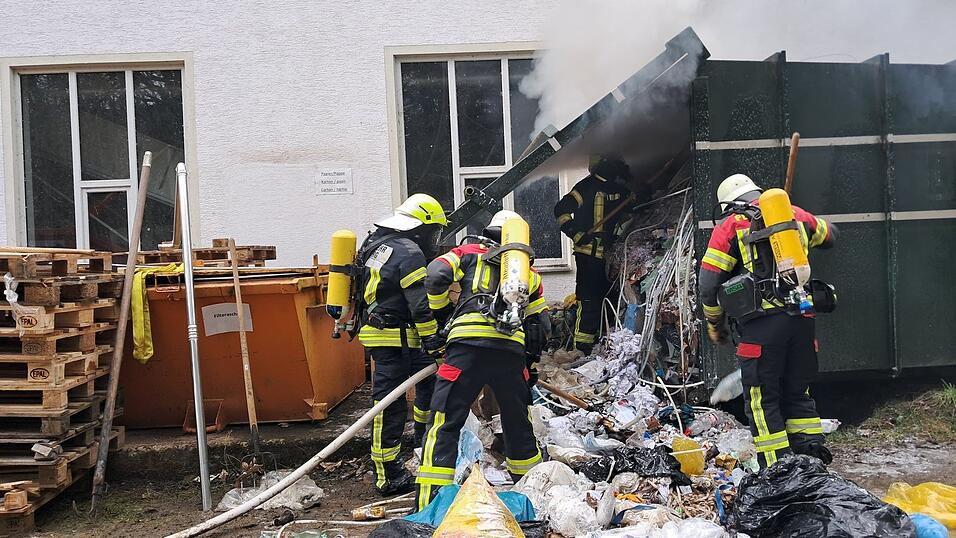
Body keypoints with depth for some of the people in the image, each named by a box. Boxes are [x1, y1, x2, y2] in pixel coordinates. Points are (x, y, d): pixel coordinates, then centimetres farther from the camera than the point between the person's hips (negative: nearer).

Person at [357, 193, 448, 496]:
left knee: (429, 375, 21)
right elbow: (422, 306, -19)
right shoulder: (409, 252, -15)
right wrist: (435, 344, -15)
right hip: (392, 338, -10)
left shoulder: (376, 243, 15)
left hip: (375, 331, 10)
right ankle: (388, 476, 0)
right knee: (390, 406, -6)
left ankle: (424, 437, 35)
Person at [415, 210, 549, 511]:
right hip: (512, 350, 4)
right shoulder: (529, 272, 29)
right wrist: (531, 363, 38)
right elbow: (540, 325, 29)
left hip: (469, 342, -4)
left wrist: (442, 312, 17)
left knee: (445, 424, -2)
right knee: (518, 424, 23)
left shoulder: (469, 252, 19)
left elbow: (435, 276, 1)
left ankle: (430, 504, -8)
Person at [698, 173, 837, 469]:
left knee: (762, 400, 4)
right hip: (801, 319, 5)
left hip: (761, 325, -5)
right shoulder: (796, 215, 15)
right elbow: (829, 234, 37)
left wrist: (714, 324, 10)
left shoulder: (730, 227, 1)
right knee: (798, 392, 18)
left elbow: (709, 284, -3)